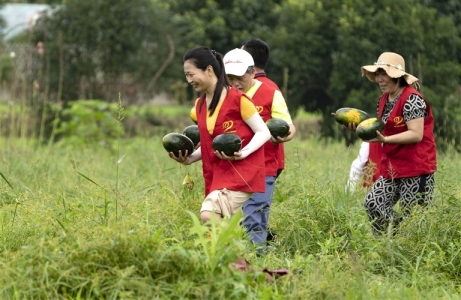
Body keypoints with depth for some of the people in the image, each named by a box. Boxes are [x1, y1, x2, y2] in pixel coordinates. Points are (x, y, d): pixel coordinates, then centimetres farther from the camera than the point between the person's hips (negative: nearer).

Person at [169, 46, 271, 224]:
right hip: (217, 175, 7)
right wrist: (189, 159, 4)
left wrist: (242, 153, -22)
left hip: (242, 173, -7)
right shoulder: (200, 105, 12)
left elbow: (264, 133, -7)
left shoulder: (237, 99, -9)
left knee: (209, 215, -25)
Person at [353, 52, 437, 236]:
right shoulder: (384, 99, 10)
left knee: (411, 217, -3)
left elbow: (416, 134, -24)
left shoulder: (412, 100, -17)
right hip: (392, 167, 9)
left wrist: (385, 140, -32)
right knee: (373, 203, 0)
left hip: (416, 168, -9)